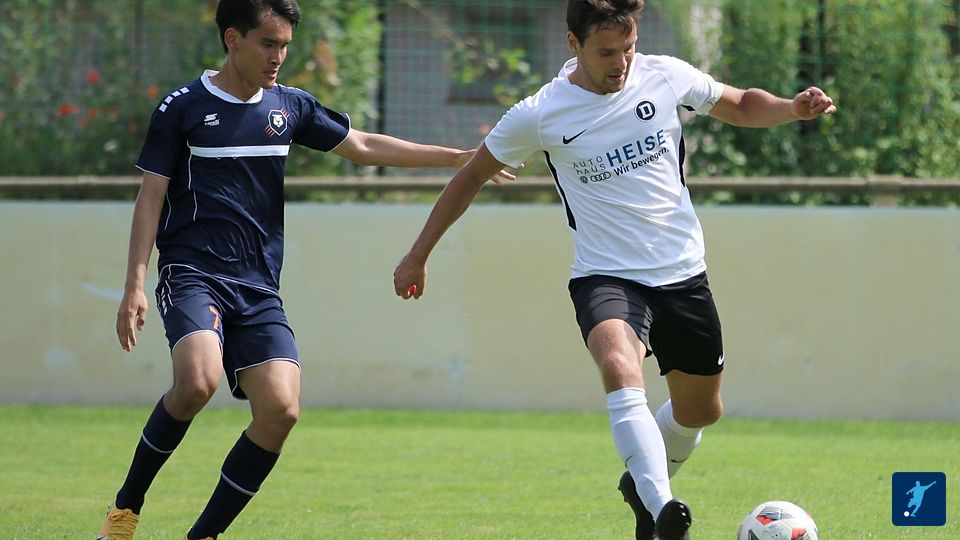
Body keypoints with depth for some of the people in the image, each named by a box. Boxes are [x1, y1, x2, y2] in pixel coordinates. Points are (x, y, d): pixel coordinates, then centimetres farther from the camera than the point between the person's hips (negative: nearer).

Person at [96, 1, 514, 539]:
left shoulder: (289, 106, 13)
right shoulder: (182, 109, 1)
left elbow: (363, 146, 20)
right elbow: (151, 198, 1)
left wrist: (459, 157, 18)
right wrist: (135, 285, -7)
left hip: (260, 289, 5)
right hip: (193, 273, -5)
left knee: (281, 409, -15)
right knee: (199, 380, -31)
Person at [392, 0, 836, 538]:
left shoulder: (666, 77, -3)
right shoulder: (540, 115, -10)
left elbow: (740, 105, 14)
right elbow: (472, 176, 4)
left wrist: (793, 108, -8)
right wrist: (418, 255, 9)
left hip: (683, 273, 4)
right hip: (606, 276, -4)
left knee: (700, 412, 16)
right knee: (621, 369, -34)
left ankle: (642, 486, 46)